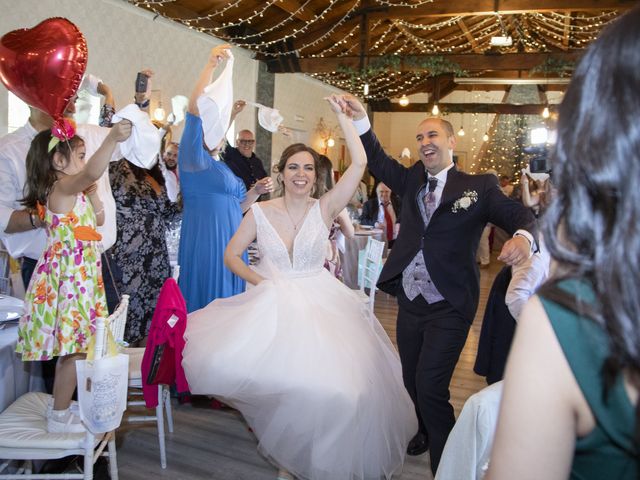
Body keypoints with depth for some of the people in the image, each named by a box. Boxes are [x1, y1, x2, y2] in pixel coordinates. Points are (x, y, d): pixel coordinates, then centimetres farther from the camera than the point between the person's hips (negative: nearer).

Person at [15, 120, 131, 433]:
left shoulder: (72, 192, 18)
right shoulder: (63, 187, -14)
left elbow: (97, 220, 24)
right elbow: (92, 172, -35)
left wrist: (92, 193, 13)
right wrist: (112, 138, -42)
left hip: (79, 275, 10)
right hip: (68, 277, -10)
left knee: (74, 346, 17)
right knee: (75, 348, -4)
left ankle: (63, 404, 30)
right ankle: (59, 417, 9)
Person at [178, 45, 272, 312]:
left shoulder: (223, 167, 21)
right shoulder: (193, 158, -2)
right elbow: (194, 110, -16)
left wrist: (256, 191, 9)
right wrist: (211, 64, -20)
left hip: (230, 241, 8)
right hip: (204, 241, -8)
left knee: (226, 298, 10)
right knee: (204, 298, -5)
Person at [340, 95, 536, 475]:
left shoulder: (479, 186, -3)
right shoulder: (412, 180, 10)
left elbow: (516, 214, -12)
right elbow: (379, 162, 2)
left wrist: (523, 236, -35)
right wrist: (361, 120, -10)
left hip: (449, 306, -5)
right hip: (410, 300, 5)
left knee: (430, 387, -8)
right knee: (412, 381, 19)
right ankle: (425, 432, 46)